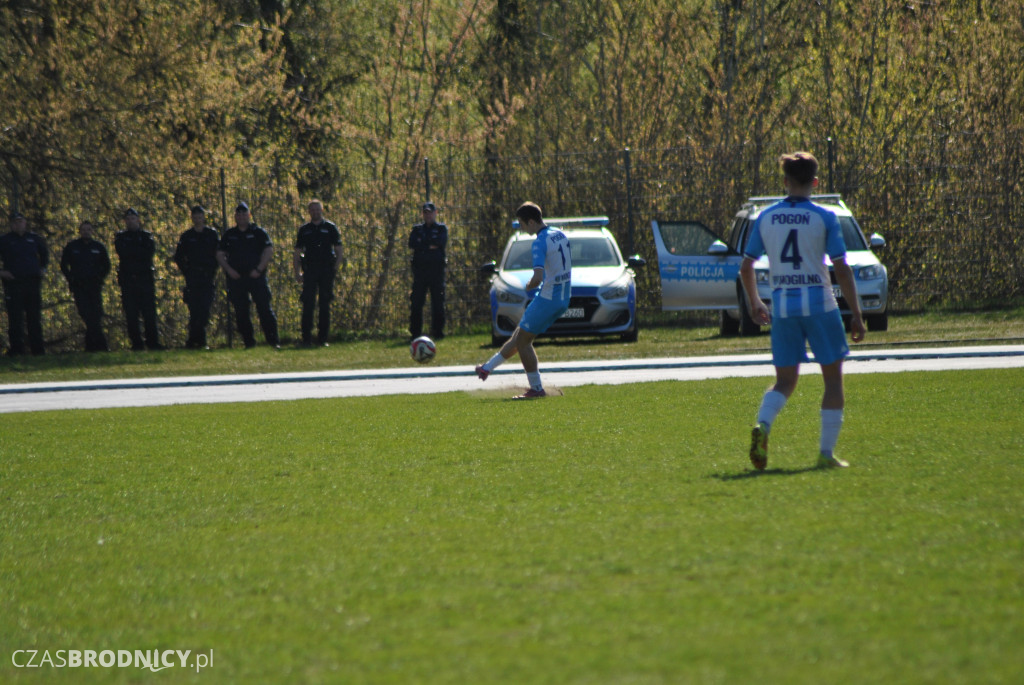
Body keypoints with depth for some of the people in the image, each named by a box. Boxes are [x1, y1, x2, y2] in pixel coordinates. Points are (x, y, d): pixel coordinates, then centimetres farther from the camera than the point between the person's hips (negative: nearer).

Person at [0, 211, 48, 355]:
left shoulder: (34, 238, 12)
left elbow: (44, 253, 29)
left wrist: (42, 268, 17)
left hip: (33, 281, 3)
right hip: (13, 282, -3)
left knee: (34, 317, 6)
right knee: (15, 318, -5)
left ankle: (37, 348, 10)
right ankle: (17, 347, -4)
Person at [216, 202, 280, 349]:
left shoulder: (258, 232, 7)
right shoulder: (229, 235, 13)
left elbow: (269, 251, 1)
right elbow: (220, 254, 12)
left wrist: (259, 269, -10)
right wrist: (229, 270, -4)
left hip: (256, 276, -3)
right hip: (236, 277, 3)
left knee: (264, 308, -9)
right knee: (241, 312, 0)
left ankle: (273, 341, -8)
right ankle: (248, 342, 7)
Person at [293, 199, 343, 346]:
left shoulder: (330, 228, 7)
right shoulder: (304, 230, 12)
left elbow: (339, 252, 6)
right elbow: (297, 254, 13)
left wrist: (334, 269, -5)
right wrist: (297, 272, 2)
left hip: (326, 270, -1)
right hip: (309, 271, 1)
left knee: (325, 305, 1)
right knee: (308, 305, -5)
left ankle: (323, 338, 6)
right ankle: (306, 338, -3)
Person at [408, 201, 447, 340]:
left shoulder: (441, 229, 11)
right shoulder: (417, 229, 16)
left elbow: (441, 242, -9)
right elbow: (412, 243, -3)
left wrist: (422, 244, -6)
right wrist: (430, 246, -9)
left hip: (436, 267, -2)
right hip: (420, 268, 2)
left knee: (438, 302, -3)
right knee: (416, 302, -2)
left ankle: (438, 332, 2)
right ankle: (415, 332, 2)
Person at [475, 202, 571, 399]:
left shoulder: (540, 243, -19)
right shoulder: (560, 235, 10)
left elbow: (538, 278, -30)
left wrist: (529, 286, -6)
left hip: (548, 299, -9)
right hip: (563, 299, 9)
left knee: (523, 340, 2)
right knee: (519, 335, 19)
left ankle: (537, 389, 3)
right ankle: (488, 368, 31)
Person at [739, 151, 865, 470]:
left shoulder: (765, 218, 4)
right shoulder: (824, 218, -5)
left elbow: (745, 267, 8)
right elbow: (842, 270, -8)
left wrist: (754, 303, 24)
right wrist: (856, 314, -2)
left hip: (782, 307, 3)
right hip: (820, 304, -3)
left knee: (785, 381, 12)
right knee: (833, 379, 9)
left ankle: (763, 425, -17)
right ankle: (826, 453, 5)